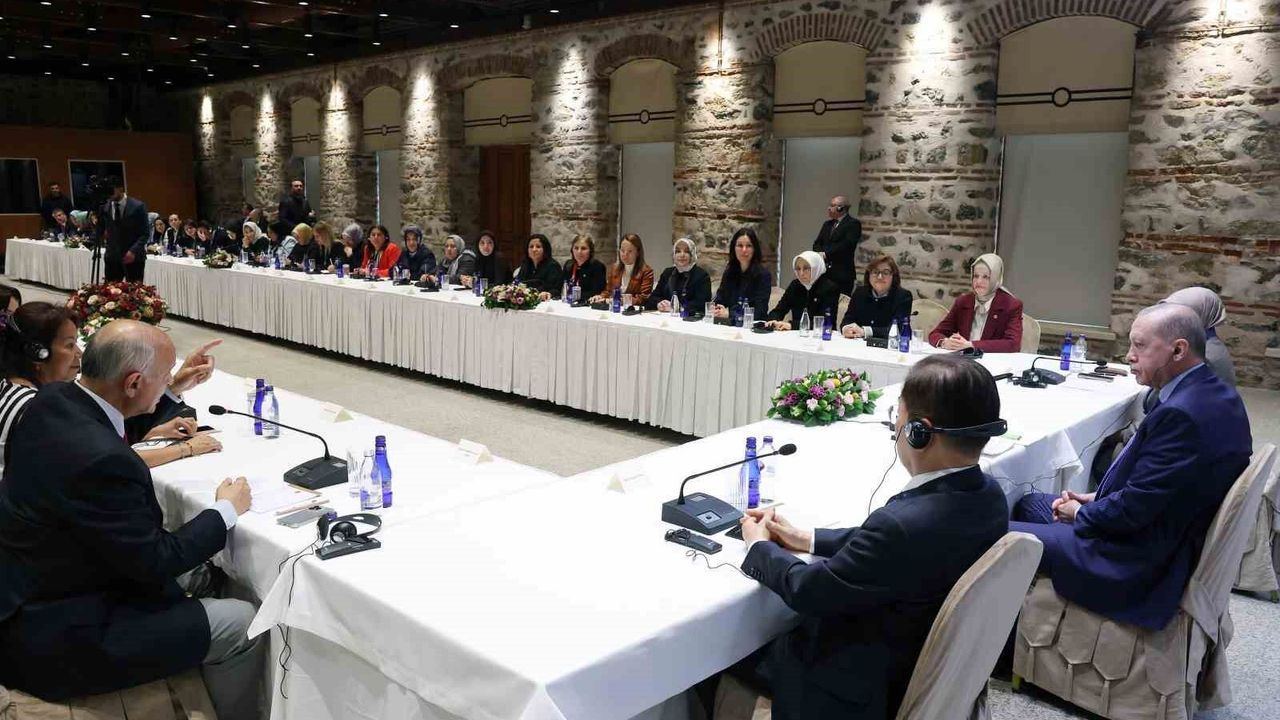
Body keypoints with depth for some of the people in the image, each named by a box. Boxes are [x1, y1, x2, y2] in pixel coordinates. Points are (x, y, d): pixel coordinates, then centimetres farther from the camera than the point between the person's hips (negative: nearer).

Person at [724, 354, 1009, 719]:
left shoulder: (903, 525, -37)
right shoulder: (988, 495, -10)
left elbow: (808, 590, -21)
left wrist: (759, 546, -2)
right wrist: (808, 539, 9)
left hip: (867, 691, -7)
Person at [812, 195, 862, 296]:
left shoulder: (853, 224, -4)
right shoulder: (827, 224, 20)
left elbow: (847, 244, -17)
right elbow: (817, 243, 16)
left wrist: (826, 254, -16)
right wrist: (820, 253, -7)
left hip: (842, 273, -6)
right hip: (825, 272, 6)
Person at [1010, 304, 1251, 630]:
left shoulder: (1182, 414, -29)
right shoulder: (1213, 393, 3)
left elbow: (1132, 509, -25)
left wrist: (1080, 513, -6)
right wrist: (1097, 499, 5)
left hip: (1142, 563, -11)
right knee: (1029, 504, 21)